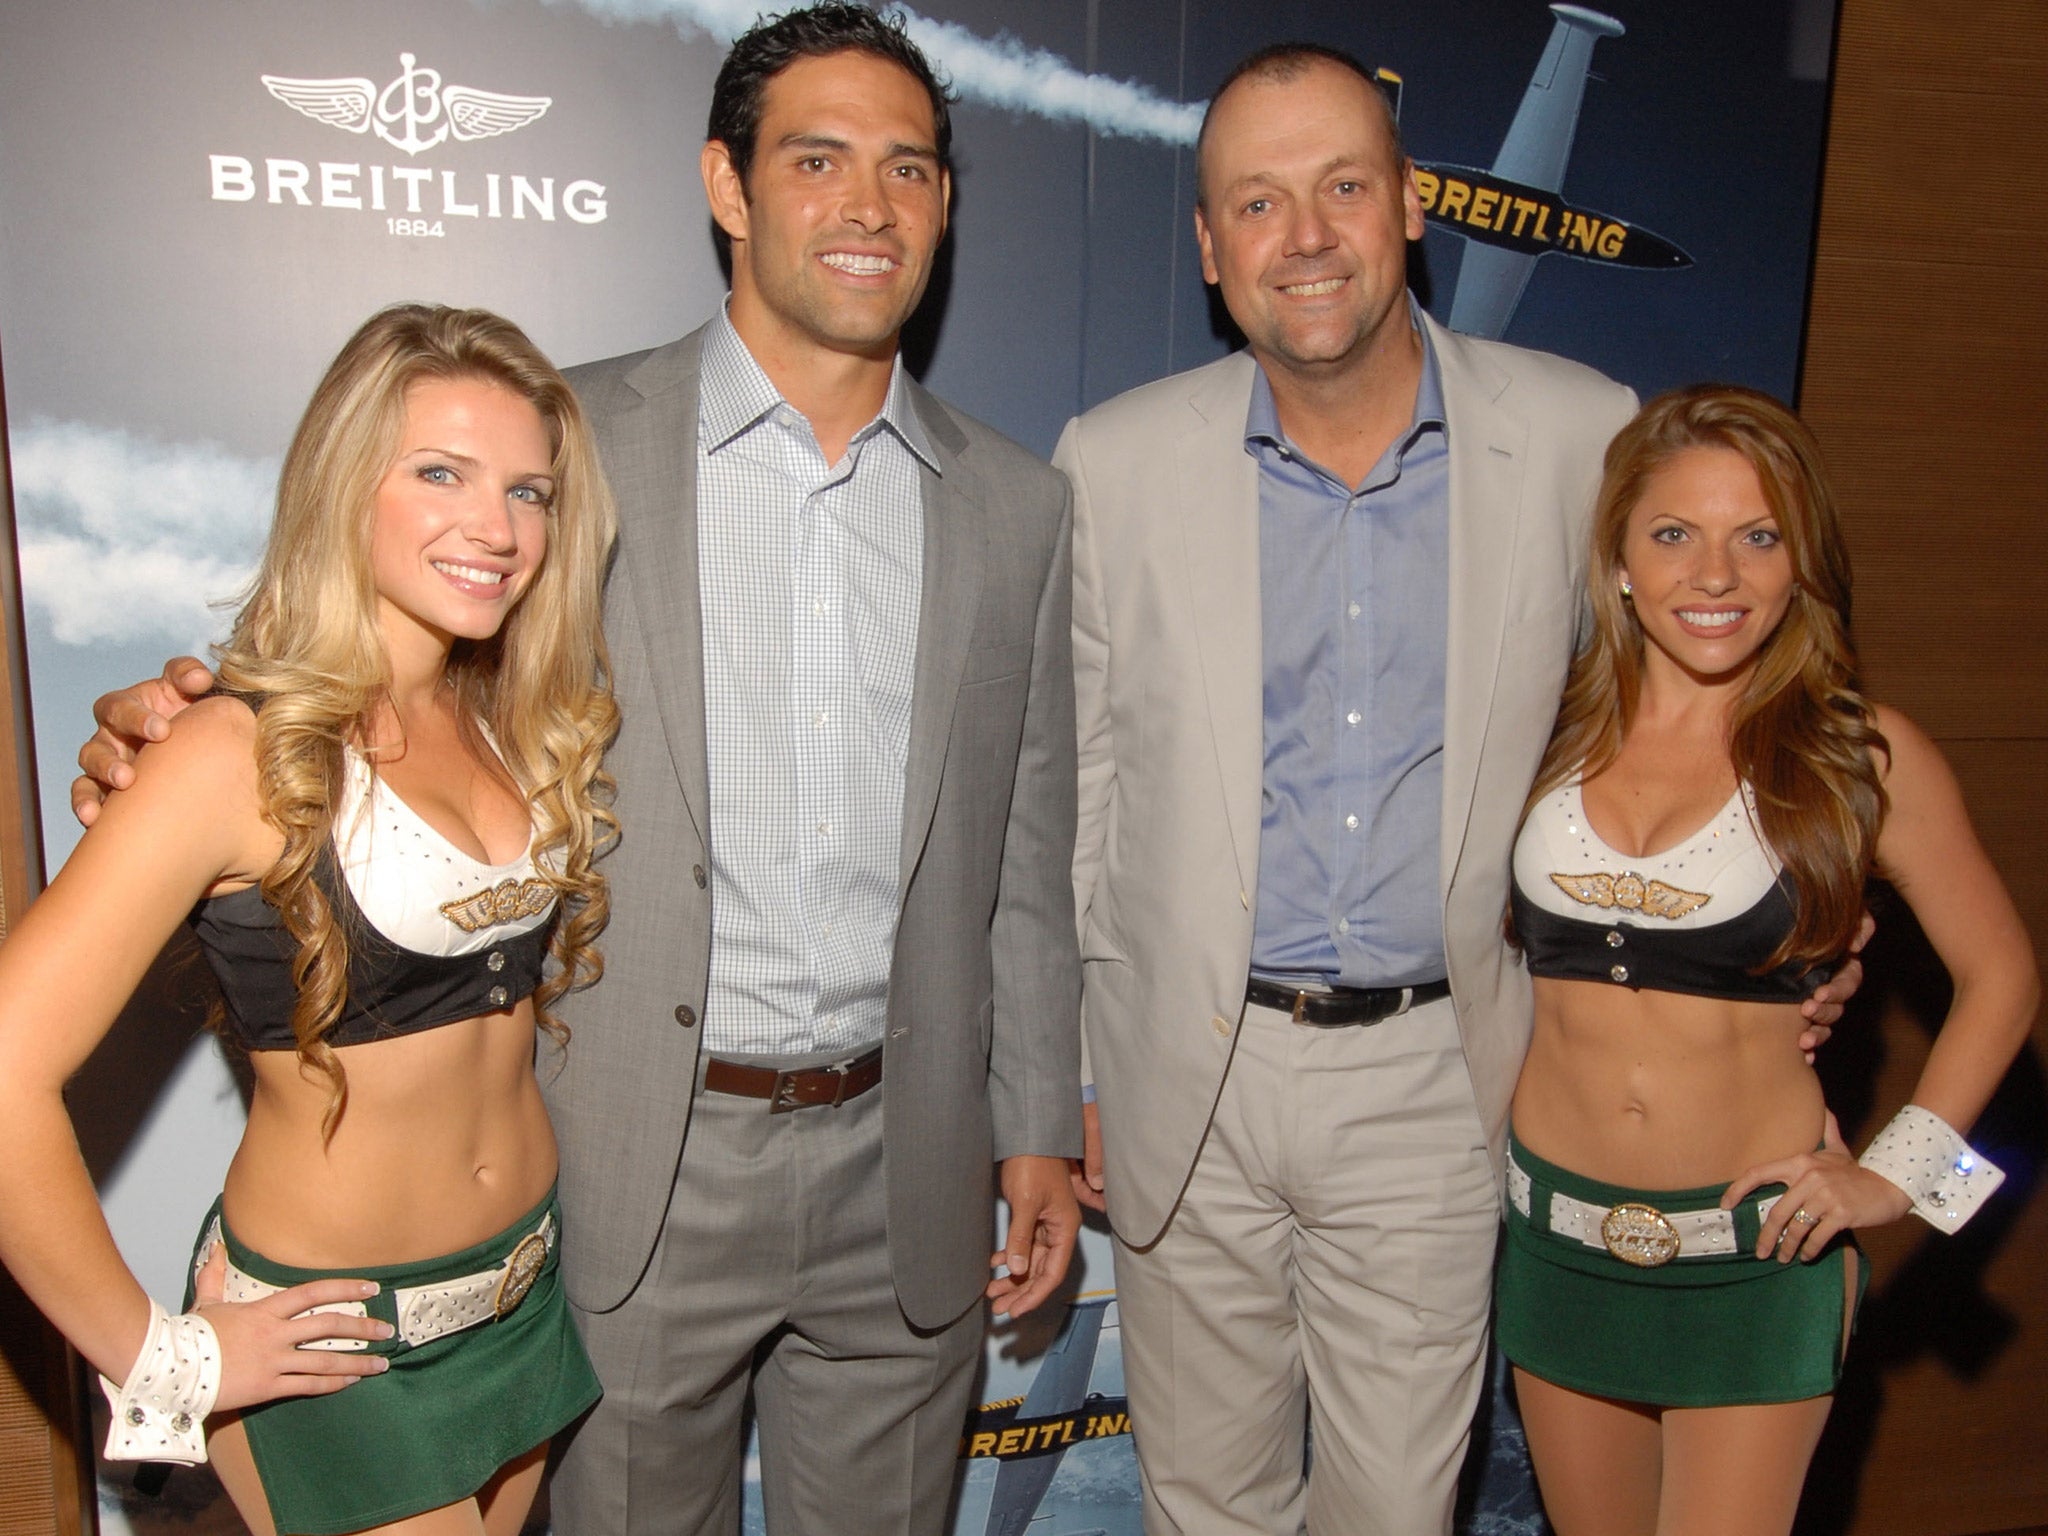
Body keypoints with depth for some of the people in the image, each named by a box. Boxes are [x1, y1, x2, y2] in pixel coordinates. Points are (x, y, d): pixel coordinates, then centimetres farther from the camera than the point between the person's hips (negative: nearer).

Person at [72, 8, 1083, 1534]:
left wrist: (1039, 1130, 6)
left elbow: (1027, 852, 6)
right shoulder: (572, 438, -5)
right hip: (639, 1169, -2)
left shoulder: (1016, 503, 3)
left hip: (904, 1176, 3)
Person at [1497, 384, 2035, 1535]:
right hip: (1558, 1238, 3)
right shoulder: (1550, 731, -1)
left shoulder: (1863, 753, -7)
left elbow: (2000, 975, 4)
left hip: (1756, 1252, -2)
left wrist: (1896, 1173, -2)